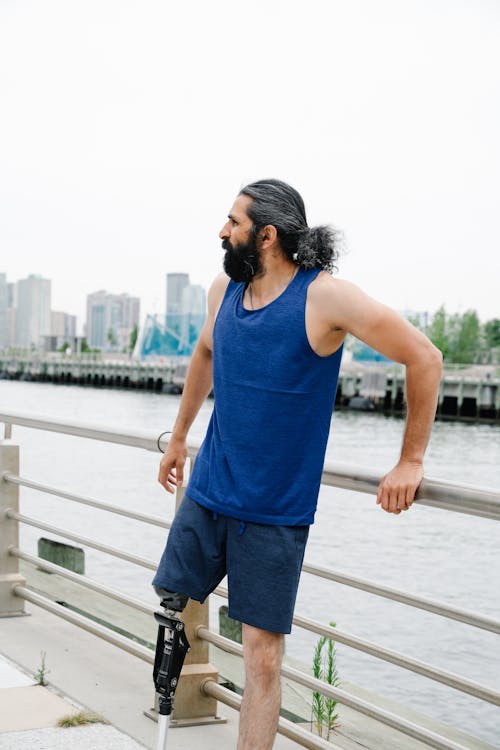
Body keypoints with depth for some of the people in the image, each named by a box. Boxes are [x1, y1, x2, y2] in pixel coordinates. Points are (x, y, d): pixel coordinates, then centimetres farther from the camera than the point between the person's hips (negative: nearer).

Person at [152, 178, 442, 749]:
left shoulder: (326, 297, -15)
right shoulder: (224, 289, 4)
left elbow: (424, 358, -10)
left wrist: (411, 461, -7)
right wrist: (179, 435, 30)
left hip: (276, 511, -5)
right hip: (206, 494, 5)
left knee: (262, 654, -2)